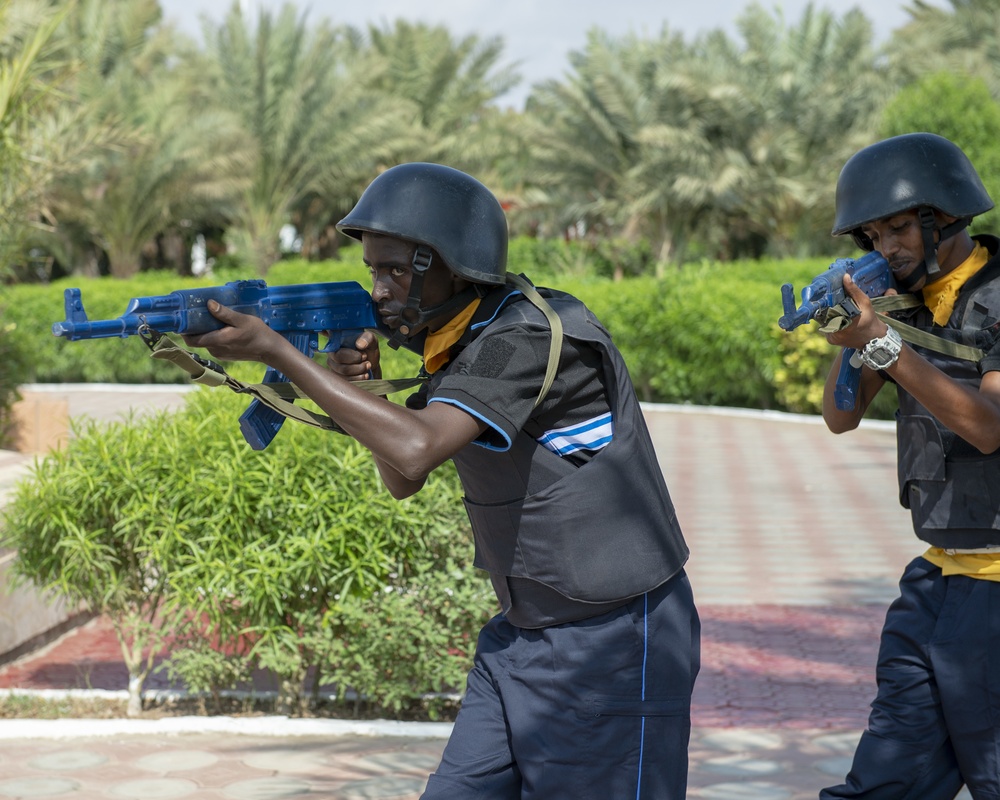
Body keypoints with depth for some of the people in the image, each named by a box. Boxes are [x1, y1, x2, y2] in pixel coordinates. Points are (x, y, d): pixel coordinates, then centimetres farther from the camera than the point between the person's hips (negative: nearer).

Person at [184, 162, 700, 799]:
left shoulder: (532, 334, -21)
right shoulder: (466, 341, 7)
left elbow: (417, 450, -33)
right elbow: (403, 480, 13)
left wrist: (278, 352, -28)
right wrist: (362, 387, -6)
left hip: (611, 647, -9)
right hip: (525, 636, 9)